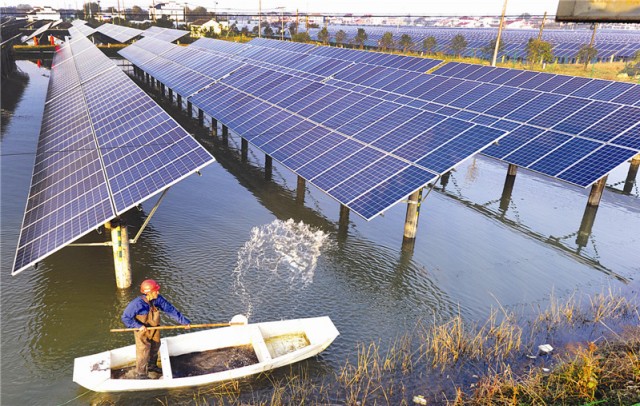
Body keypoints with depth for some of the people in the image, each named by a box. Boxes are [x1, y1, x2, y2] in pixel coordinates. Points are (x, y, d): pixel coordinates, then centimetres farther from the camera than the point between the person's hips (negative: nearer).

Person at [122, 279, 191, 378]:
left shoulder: (158, 299, -16)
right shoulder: (137, 303, -30)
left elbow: (170, 310, -13)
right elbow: (125, 317, -20)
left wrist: (184, 321, -16)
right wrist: (138, 326, -29)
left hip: (155, 330, 6)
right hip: (142, 332, -6)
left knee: (155, 348, 25)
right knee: (143, 353, 8)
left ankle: (151, 366, 53)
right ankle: (141, 374, 32)